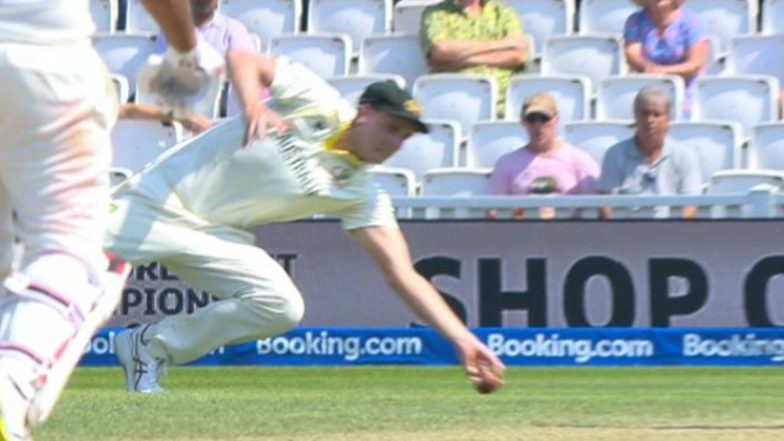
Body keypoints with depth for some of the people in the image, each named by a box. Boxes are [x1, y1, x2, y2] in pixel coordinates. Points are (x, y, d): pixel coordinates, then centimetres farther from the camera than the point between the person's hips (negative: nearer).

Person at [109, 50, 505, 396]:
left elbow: (403, 275, -7)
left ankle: (152, 347, -1)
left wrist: (463, 339, -17)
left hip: (213, 235, 4)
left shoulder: (361, 195, -3)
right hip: (160, 197, -4)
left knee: (281, 306, -15)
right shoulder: (318, 103, -12)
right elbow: (242, 60, -12)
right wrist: (253, 105, -34)